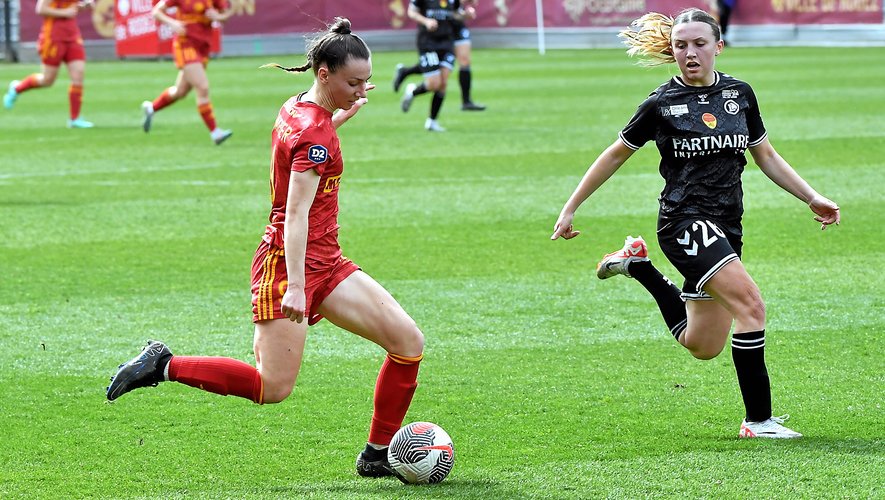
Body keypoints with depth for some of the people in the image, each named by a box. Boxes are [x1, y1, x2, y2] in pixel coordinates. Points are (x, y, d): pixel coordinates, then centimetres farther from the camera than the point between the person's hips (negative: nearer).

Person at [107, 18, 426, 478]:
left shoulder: (296, 109, 11)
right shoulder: (314, 133, -16)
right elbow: (296, 214, -25)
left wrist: (343, 114, 36)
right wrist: (295, 285, -33)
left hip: (324, 264, 10)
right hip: (290, 264, -10)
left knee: (408, 341, 1)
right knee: (273, 386, -15)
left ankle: (378, 455, 7)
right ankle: (163, 365, -2)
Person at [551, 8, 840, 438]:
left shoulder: (740, 94, 8)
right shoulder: (662, 103, -4)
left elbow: (766, 156, 18)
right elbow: (617, 154, 8)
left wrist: (813, 199, 9)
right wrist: (571, 208, 11)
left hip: (725, 227, 6)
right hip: (685, 221, -6)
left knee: (702, 347, 13)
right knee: (750, 303, -25)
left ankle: (638, 264, 29)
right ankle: (758, 419, -19)